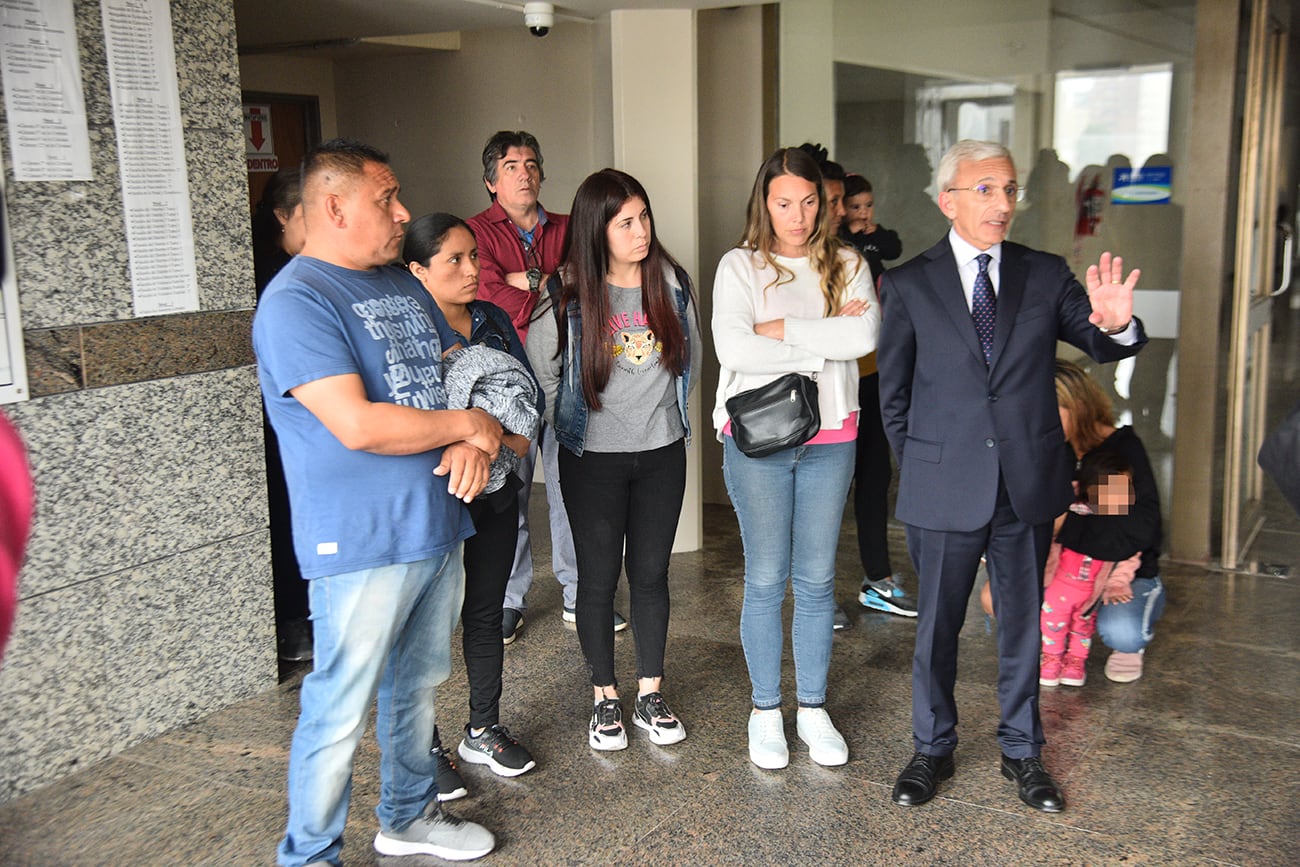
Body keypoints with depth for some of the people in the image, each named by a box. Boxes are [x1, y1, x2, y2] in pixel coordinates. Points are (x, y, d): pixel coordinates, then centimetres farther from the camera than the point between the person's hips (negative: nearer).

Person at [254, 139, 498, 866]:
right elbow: (359, 425, -25)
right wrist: (468, 424, -12)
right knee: (341, 711, 1)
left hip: (436, 529, 8)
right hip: (361, 543, -8)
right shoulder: (295, 304, -15)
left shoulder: (404, 284, 13)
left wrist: (476, 445, -7)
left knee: (418, 684, 20)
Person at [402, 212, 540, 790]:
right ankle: (426, 746, 20)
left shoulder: (493, 320, 6)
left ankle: (484, 729, 32)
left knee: (486, 611, 15)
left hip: (496, 490, 6)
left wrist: (518, 441, -8)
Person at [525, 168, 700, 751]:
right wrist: (569, 427, 7)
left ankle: (650, 693, 25)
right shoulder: (567, 294, -11)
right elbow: (540, 372, 1)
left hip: (662, 452, 3)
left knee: (651, 573, 11)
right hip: (593, 459, -2)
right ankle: (604, 698, 23)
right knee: (599, 577, 7)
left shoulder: (671, 282, -1)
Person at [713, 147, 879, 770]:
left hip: (829, 439, 2)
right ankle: (766, 711, 21)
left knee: (817, 578, 10)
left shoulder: (847, 266, 6)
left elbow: (865, 335, -13)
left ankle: (814, 708, 25)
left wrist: (784, 330, -14)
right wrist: (824, 342, -11)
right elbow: (734, 350, -17)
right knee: (765, 579, 5)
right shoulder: (740, 266, -1)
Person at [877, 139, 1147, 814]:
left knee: (1023, 621, 14)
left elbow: (1101, 346, -2)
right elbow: (893, 392, 4)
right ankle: (931, 750, 30)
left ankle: (1022, 751, 32)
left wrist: (1117, 324, -24)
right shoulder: (908, 284, -2)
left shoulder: (1045, 275, 3)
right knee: (936, 625, 11)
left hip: (1029, 482, 2)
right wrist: (918, 467, 2)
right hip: (945, 487, -2)